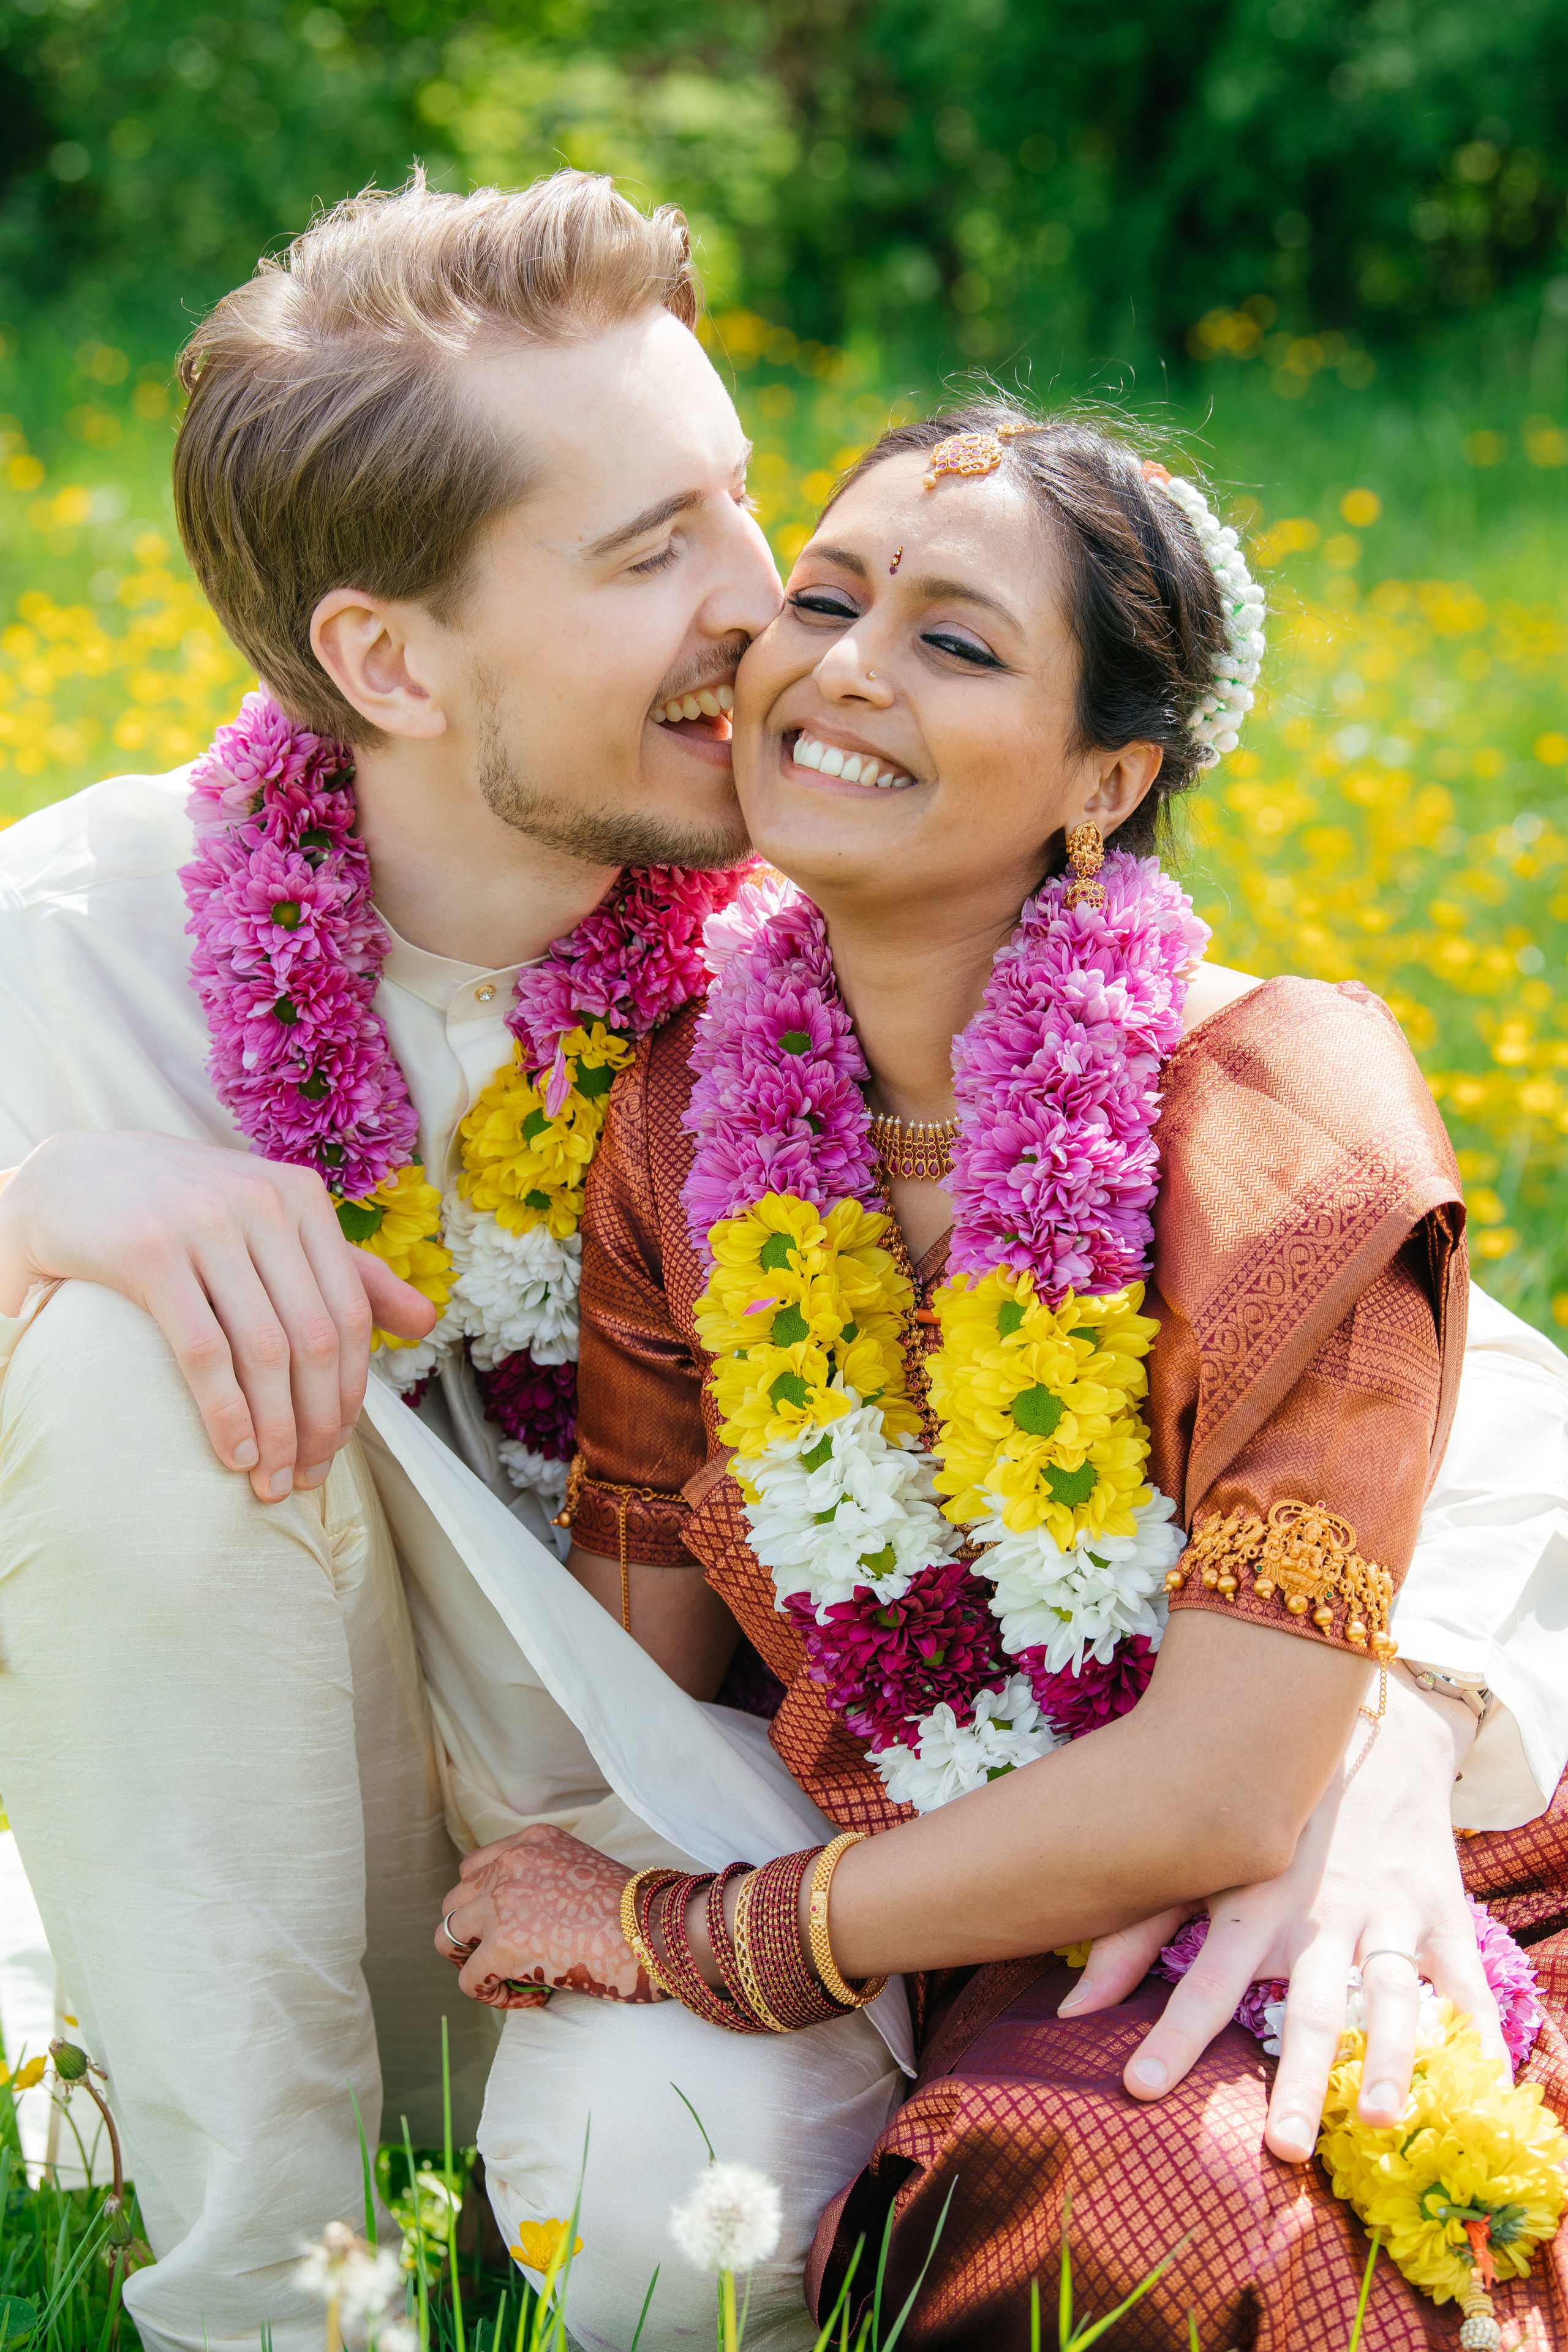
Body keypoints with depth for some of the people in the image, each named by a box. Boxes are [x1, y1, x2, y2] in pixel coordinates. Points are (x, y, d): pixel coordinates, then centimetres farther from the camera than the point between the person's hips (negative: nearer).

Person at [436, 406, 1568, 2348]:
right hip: (919, 1894, 4)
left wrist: (675, 1930, -16)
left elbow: (1220, 1797, -23)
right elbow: (640, 1669, 2)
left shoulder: (1282, 1107, -22)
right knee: (609, 2159, -27)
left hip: (1301, 1899, -3)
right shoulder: (681, 1117, -6)